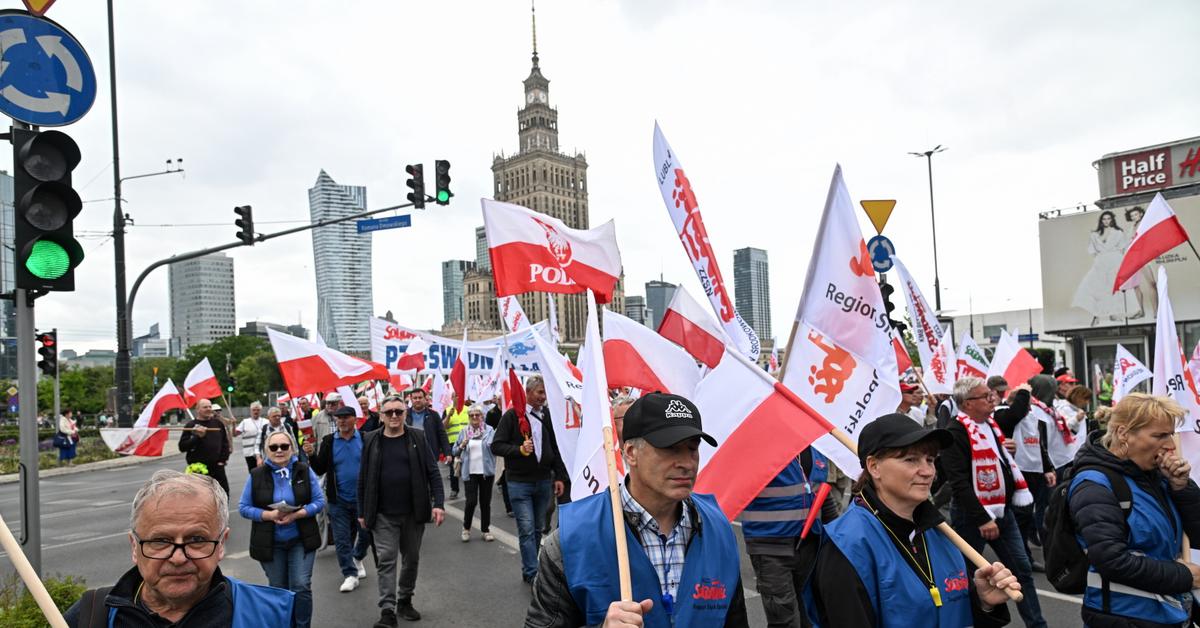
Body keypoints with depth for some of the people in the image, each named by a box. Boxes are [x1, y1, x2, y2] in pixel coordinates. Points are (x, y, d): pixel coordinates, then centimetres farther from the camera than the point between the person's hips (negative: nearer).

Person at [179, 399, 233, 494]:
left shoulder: (218, 423, 9)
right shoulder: (190, 425, -1)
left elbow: (225, 443, 15)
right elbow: (182, 447, -8)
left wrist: (223, 460, 5)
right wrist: (198, 437, -18)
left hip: (217, 468, 3)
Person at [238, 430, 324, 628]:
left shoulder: (304, 471, -3)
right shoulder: (256, 475, -3)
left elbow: (319, 501, -3)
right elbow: (243, 507, -2)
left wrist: (296, 514, -19)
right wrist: (269, 515, -18)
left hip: (301, 540, -1)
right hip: (270, 544, 1)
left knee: (301, 587, -8)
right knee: (278, 590, 12)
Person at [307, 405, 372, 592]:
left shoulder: (365, 439, -4)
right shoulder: (329, 441, 0)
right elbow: (320, 470, 1)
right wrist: (312, 455, -15)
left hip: (362, 498, -1)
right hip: (339, 500, 1)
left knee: (366, 534, 11)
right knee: (342, 539, 3)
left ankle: (357, 559, 40)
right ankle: (350, 574, 15)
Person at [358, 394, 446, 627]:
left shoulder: (418, 438, -1)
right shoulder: (371, 440, 0)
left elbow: (433, 472, -2)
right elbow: (363, 479, 4)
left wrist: (438, 503, -11)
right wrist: (362, 512, 4)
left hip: (414, 512, 1)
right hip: (383, 515, -1)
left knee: (411, 559, 12)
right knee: (386, 560, -3)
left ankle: (405, 601, 29)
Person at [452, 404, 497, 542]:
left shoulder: (489, 430, 1)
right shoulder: (464, 432, 6)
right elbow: (454, 452, 8)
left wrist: (493, 445, -24)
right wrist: (462, 446, -11)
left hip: (486, 472, 0)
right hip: (470, 472, 0)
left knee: (485, 502, 7)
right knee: (471, 501, -4)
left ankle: (486, 530, 21)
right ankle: (466, 528, 18)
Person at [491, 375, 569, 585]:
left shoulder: (547, 415, 7)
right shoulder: (512, 415, -7)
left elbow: (555, 448, 13)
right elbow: (496, 446, -8)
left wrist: (559, 476, 9)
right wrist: (519, 449, -22)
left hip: (544, 481, 5)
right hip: (519, 482, -5)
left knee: (537, 529, 12)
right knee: (527, 529, -7)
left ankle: (528, 571, 24)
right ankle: (534, 575, -5)